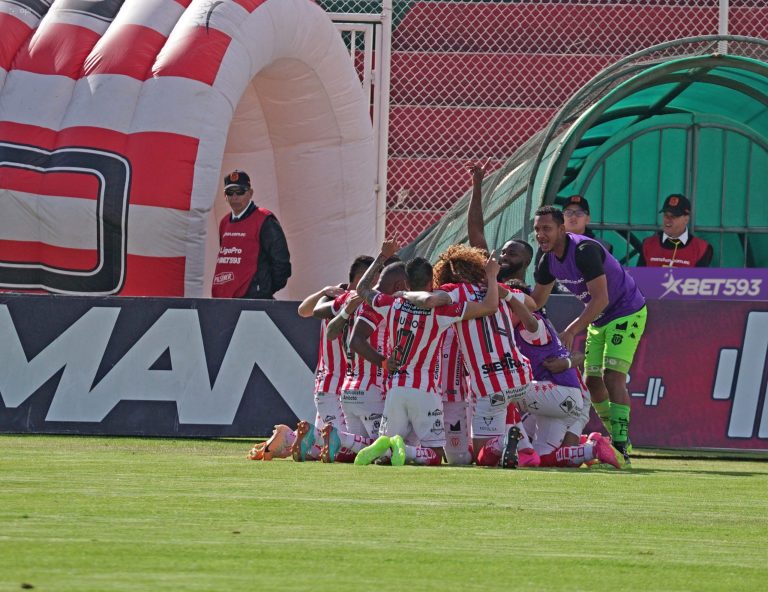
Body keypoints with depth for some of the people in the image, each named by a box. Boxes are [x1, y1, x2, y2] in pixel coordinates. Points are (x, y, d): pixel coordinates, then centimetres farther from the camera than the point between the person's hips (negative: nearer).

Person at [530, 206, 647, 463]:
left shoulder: (584, 251, -28)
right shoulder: (548, 260, -1)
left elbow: (600, 299, -33)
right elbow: (535, 301, 11)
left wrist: (572, 329, -37)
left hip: (626, 314, -9)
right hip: (598, 320, 9)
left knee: (613, 376, -20)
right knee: (593, 381, 3)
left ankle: (620, 447, -24)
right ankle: (615, 440, 14)